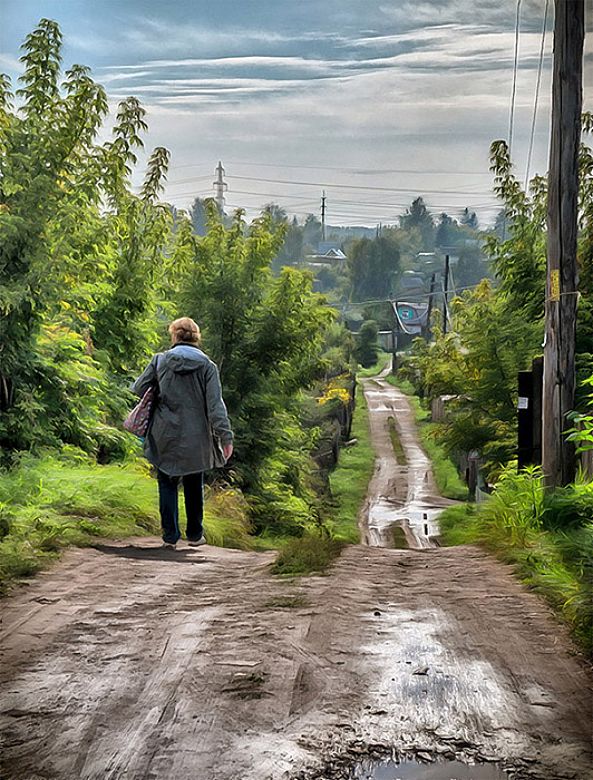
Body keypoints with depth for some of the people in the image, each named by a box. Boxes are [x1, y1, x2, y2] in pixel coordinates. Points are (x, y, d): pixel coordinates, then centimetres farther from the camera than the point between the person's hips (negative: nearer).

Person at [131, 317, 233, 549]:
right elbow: (215, 404, -8)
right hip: (195, 438, 0)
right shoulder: (207, 366, -4)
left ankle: (170, 535, 5)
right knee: (194, 486, 14)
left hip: (165, 436, 0)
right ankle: (195, 535, 22)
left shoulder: (160, 360, -2)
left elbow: (138, 388, 2)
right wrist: (225, 436, -8)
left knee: (167, 484, 9)